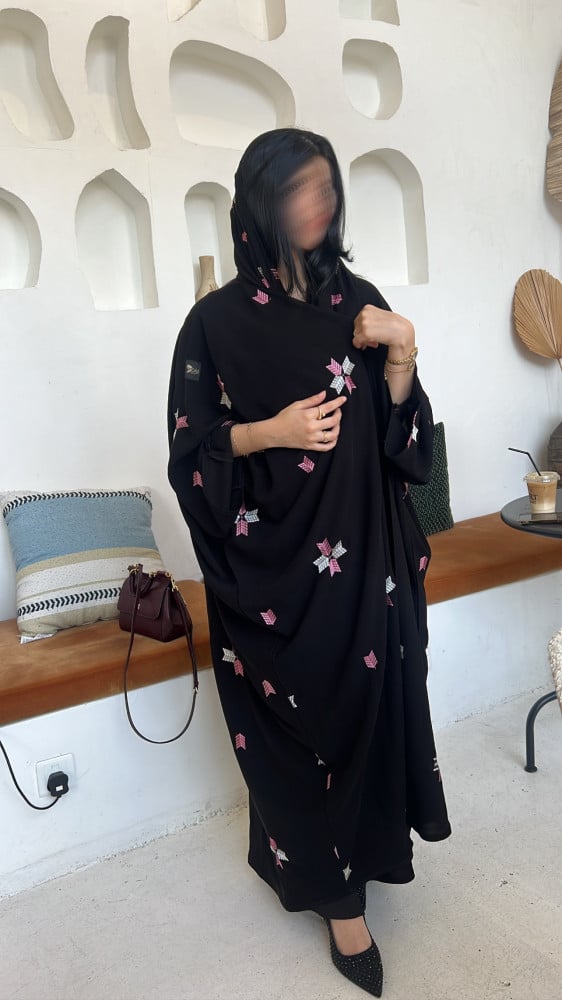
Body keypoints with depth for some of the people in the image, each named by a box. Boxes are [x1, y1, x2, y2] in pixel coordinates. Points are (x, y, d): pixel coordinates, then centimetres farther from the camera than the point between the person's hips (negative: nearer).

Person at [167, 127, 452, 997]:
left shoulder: (358, 301, 4)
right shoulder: (217, 322, -6)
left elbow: (400, 436, 4)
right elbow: (191, 454, -4)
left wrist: (401, 357, -12)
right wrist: (270, 432, -19)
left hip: (363, 557, 4)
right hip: (271, 566, -3)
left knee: (365, 703, 13)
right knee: (301, 717, 8)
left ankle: (340, 856, 41)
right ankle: (339, 888, 29)